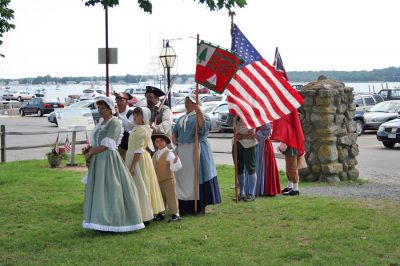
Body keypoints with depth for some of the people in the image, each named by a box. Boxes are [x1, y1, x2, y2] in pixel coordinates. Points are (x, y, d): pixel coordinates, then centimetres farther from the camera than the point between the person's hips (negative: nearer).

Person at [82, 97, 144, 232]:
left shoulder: (114, 123, -9)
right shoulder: (101, 123, 16)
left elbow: (106, 145, -16)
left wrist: (91, 153, -10)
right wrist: (89, 149, 0)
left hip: (109, 159, -8)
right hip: (97, 160, 8)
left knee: (110, 190, -5)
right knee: (98, 190, 7)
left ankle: (113, 221, 1)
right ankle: (102, 221, 12)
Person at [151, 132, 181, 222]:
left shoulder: (169, 153, -10)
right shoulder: (155, 154, 10)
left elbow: (173, 168, -19)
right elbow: (153, 167, 21)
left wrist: (174, 162, -36)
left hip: (168, 180, -6)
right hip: (157, 181, 6)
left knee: (171, 197, -1)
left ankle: (175, 213, 7)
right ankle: (160, 214, 23)